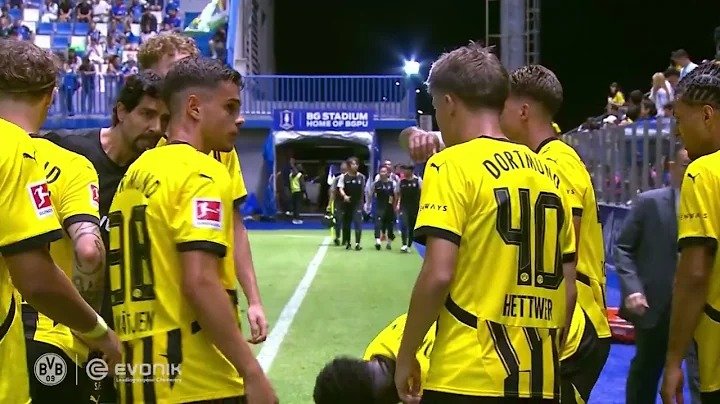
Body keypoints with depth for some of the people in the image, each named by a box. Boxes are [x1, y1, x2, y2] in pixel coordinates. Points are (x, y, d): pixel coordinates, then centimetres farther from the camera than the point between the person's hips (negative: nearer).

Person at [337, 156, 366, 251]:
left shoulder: (361, 177, 3)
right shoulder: (344, 177, -2)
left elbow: (363, 190, 11)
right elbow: (340, 188, -9)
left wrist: (362, 201, 12)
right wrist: (344, 196, -28)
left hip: (358, 203, 0)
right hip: (347, 203, 0)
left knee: (358, 222, -11)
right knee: (346, 223, 7)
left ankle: (357, 244, -10)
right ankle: (347, 243, 20)